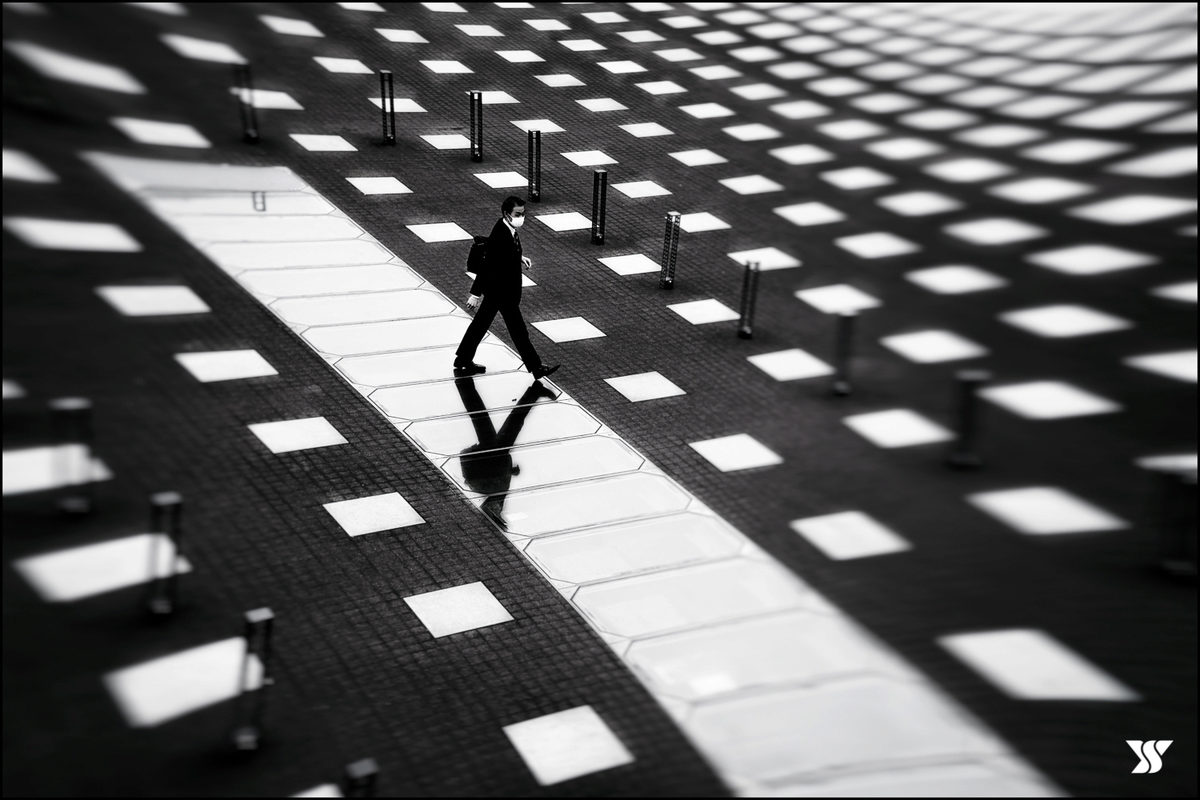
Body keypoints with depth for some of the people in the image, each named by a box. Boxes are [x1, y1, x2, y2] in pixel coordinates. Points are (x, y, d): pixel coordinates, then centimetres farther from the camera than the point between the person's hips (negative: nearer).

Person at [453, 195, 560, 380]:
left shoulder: (507, 227, -1)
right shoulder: (500, 236, -29)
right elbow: (487, 265, -27)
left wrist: (519, 257, 8)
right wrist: (475, 294, -25)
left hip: (495, 289, 10)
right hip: (502, 291, -10)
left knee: (481, 323, 18)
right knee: (518, 330, 4)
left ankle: (463, 362, 30)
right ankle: (536, 367, 17)